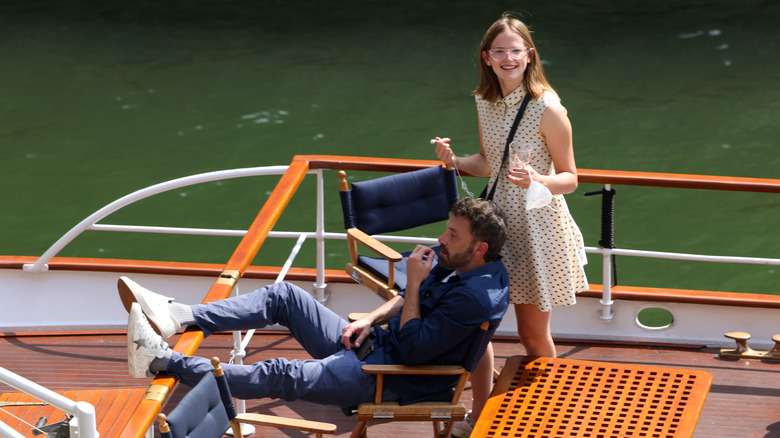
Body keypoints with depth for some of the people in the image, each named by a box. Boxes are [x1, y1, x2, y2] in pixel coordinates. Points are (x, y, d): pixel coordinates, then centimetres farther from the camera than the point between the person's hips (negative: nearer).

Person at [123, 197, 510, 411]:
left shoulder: (476, 298, -26)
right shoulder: (455, 264, 6)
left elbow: (413, 350, -27)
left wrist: (414, 283, -22)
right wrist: (371, 319, 5)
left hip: (388, 377, -10)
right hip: (373, 344, 10)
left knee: (283, 376, -22)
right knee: (285, 296, 1)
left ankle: (163, 362, -25)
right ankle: (178, 317, -6)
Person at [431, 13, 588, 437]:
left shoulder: (548, 110, -16)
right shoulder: (485, 103, 2)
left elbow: (569, 178, -11)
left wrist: (537, 180, -30)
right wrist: (454, 160, -4)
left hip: (536, 227, -5)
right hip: (494, 220, 5)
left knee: (533, 333, 8)